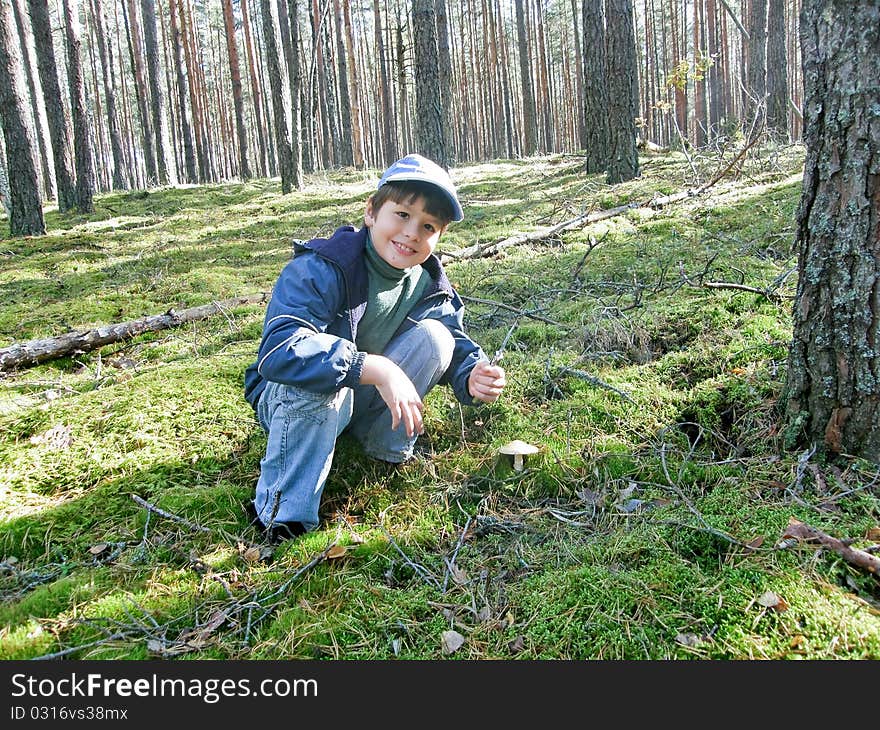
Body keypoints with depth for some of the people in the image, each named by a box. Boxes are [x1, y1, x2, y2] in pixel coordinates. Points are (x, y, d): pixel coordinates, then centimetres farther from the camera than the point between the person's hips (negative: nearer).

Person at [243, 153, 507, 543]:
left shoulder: (428, 284, -7)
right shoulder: (321, 270, -28)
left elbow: (458, 344, -4)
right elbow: (278, 349, -41)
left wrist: (473, 378, -29)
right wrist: (376, 369, -49)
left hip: (365, 401, 5)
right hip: (289, 400, -4)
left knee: (433, 335, -16)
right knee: (322, 381, -40)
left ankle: (386, 447, -1)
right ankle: (283, 515, -24)